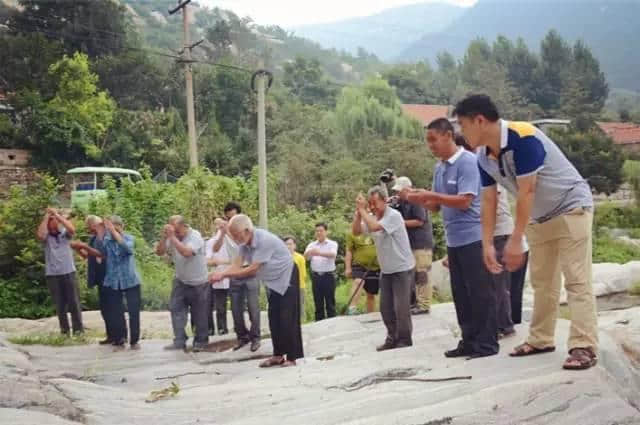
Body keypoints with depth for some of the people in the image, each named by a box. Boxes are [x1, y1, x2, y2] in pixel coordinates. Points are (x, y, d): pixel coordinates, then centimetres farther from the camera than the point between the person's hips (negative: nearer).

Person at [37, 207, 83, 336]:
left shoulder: (65, 233, 2)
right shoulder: (46, 237, 2)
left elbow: (72, 229, -20)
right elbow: (39, 234, -21)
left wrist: (57, 215, -19)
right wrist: (46, 217, -15)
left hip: (68, 272, -1)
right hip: (52, 274, 1)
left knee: (74, 302, 1)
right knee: (59, 304, 6)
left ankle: (78, 329, 6)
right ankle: (64, 329, 14)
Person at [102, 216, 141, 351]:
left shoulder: (129, 238, -3)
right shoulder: (106, 240, 2)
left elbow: (127, 247, -25)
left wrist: (114, 231, -30)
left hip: (130, 280, -1)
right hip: (113, 282, 1)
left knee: (134, 311, 0)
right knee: (117, 313, 6)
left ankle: (134, 341, 13)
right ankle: (119, 341, 18)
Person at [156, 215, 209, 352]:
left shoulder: (195, 236, -20)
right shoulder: (173, 237, -4)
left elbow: (186, 252, -36)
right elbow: (159, 252, -7)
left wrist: (172, 237, -34)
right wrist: (165, 237, -21)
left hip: (198, 283, -5)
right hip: (180, 281, 5)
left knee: (199, 313, 6)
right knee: (176, 310, -3)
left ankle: (200, 341, 21)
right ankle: (179, 341, 0)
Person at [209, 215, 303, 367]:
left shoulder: (264, 240, -32)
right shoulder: (245, 243, -8)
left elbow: (252, 269, -32)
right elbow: (237, 265, -14)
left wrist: (224, 274, -32)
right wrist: (220, 274, -34)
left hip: (286, 278, -8)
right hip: (273, 282, 8)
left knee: (287, 319, -7)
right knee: (274, 319, 8)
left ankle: (292, 357, 0)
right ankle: (278, 355, 16)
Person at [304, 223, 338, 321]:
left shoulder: (332, 244, 2)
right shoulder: (311, 245, 11)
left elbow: (333, 255, -19)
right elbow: (306, 256, -6)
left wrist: (319, 253, -38)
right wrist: (309, 252, -32)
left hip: (328, 275, -3)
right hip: (316, 276, 3)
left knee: (330, 302, -1)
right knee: (318, 302, 7)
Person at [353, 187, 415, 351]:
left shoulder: (393, 215, -18)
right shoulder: (371, 217, 5)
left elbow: (374, 227, -32)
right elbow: (356, 231, -1)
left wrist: (362, 210, -22)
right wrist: (358, 212, -11)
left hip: (402, 268, -7)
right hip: (386, 270, 8)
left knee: (401, 306, -6)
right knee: (385, 307, 9)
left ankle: (404, 339, 6)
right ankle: (392, 338, 21)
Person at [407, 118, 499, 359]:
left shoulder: (468, 162, -12)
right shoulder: (439, 168, 12)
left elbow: (464, 201, -20)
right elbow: (437, 206, 16)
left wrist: (430, 195, -20)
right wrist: (419, 200, -4)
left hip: (473, 238, -8)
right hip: (453, 240, 8)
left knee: (480, 292, -1)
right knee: (461, 294, 11)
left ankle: (487, 343, 6)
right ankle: (469, 341, 20)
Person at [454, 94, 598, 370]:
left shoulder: (523, 137, -30)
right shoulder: (483, 157, -6)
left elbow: (526, 192, -30)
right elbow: (489, 201, -2)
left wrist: (515, 241, -28)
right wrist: (488, 245, -6)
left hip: (572, 208, -8)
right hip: (539, 218, 8)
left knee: (576, 280, -12)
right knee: (542, 282, 12)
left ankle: (585, 347, -12)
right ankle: (541, 340, 22)